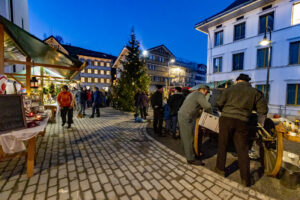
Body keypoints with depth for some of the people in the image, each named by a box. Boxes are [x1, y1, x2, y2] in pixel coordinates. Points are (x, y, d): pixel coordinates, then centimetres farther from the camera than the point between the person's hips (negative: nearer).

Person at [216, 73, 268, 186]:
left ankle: (220, 169, 26)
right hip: (242, 122, 2)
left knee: (222, 145, 12)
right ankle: (246, 179, 18)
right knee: (242, 149, 9)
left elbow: (219, 104, 3)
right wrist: (260, 123, 23)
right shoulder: (255, 92, 11)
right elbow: (263, 110, 8)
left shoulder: (229, 89, 7)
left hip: (226, 119, -1)